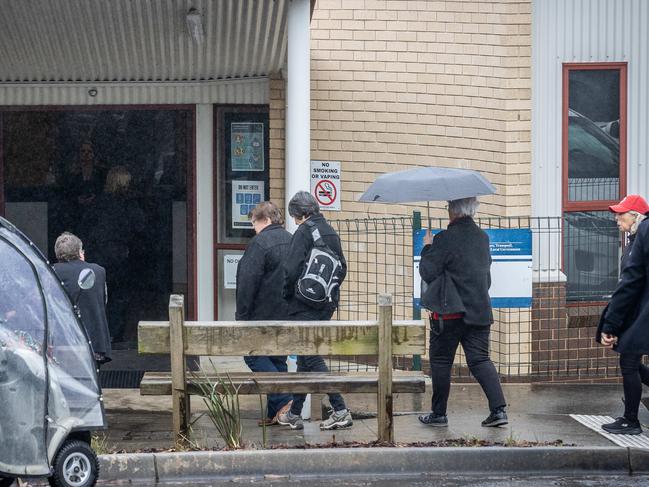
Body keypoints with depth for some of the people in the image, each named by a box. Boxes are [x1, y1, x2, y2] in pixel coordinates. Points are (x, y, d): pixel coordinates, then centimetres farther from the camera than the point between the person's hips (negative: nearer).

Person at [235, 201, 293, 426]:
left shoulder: (259, 243, -13)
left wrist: (242, 315, -11)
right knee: (277, 359, 13)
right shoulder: (292, 241, 12)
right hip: (288, 316, 8)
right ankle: (275, 414, 13)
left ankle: (283, 401, -11)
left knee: (254, 356, 2)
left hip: (264, 315, -8)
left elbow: (247, 283, -16)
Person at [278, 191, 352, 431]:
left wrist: (287, 294, -5)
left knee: (312, 359, -6)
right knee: (305, 358, 14)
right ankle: (295, 413, 20)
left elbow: (292, 269, -19)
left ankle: (340, 410, -12)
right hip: (327, 304, 8)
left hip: (305, 307, -8)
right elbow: (342, 268, 15)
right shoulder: (331, 233, 11)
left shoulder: (303, 232, -13)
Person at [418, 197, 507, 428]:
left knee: (441, 361, 8)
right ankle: (498, 409, -8)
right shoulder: (482, 237, 8)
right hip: (480, 310, 6)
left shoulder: (445, 239, -14)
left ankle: (439, 413, 14)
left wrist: (428, 248, 6)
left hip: (449, 312, -5)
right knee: (480, 359, 6)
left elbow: (427, 272, -9)